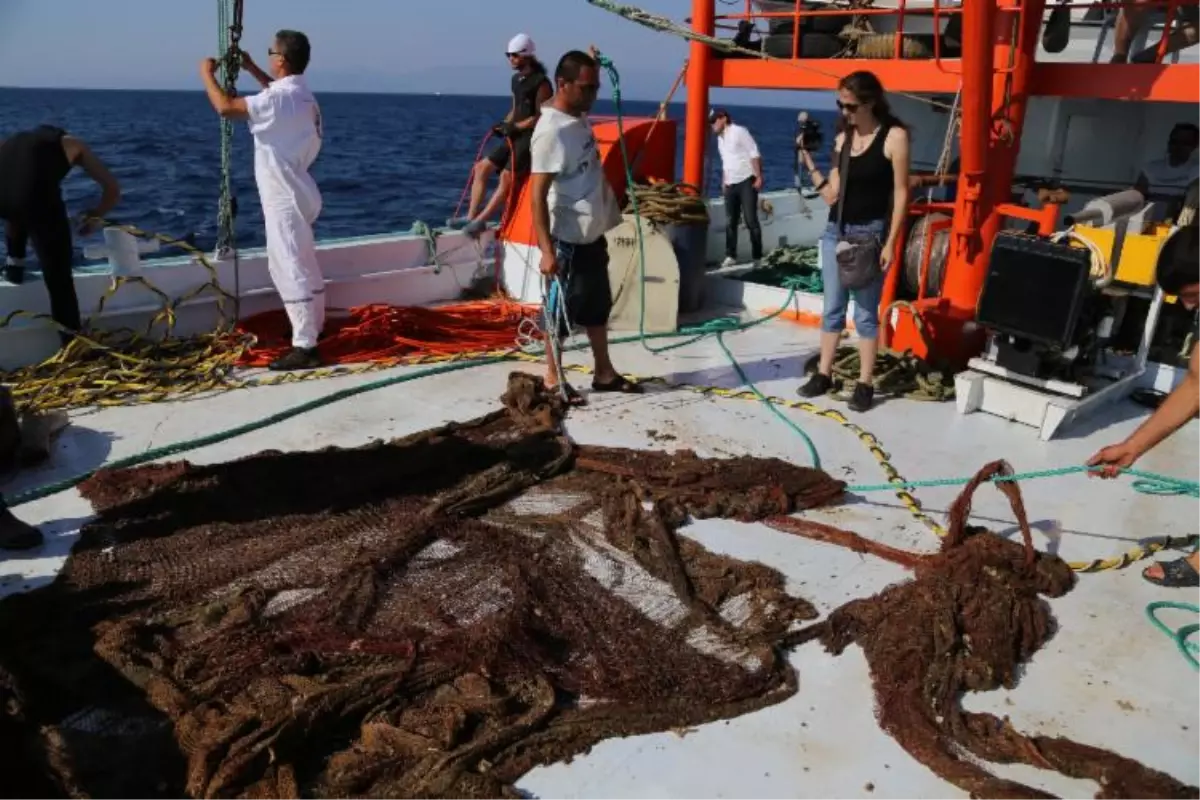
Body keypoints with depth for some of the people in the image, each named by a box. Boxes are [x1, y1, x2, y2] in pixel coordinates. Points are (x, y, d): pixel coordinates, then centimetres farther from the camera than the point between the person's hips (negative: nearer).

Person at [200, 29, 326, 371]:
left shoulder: (280, 99, -21)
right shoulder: (298, 94, 10)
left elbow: (226, 108, -26)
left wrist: (207, 74, -9)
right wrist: (251, 68, 34)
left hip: (284, 198, -10)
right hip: (295, 193, 10)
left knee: (289, 269, -9)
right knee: (302, 266, 20)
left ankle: (304, 347, -9)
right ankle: (313, 327, 34)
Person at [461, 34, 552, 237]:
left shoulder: (541, 82, -11)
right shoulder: (516, 79, 15)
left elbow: (541, 116, -13)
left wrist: (516, 127, -16)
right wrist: (505, 124, 4)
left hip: (531, 136, -9)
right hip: (516, 135, 9)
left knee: (507, 177, -20)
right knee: (482, 168, 3)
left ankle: (481, 220, -19)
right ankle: (470, 217, 2)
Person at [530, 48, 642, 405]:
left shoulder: (579, 117, 5)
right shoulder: (551, 131, -22)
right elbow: (538, 195, -25)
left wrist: (592, 64, 19)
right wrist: (547, 251, -30)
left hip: (593, 234, 10)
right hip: (568, 240, -10)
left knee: (598, 306, 17)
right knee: (562, 309, 3)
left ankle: (604, 372, 30)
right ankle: (553, 378, 17)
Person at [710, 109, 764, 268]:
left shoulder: (739, 132, -7)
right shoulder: (720, 138, 15)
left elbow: (755, 154, -11)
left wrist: (758, 177, -17)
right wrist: (723, 182, 19)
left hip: (746, 182, -7)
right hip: (730, 184, 7)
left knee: (751, 221, -6)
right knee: (730, 222, 6)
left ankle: (757, 256, 1)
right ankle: (730, 256, 12)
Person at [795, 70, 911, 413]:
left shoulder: (894, 136, -7)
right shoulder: (841, 138, 7)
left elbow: (900, 192, -9)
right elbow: (832, 195, 6)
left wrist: (890, 242, -13)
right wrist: (810, 162, -3)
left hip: (870, 232, -5)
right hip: (836, 230, 5)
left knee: (866, 311, 0)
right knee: (832, 307, 10)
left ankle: (865, 384, 8)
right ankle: (823, 374, 19)